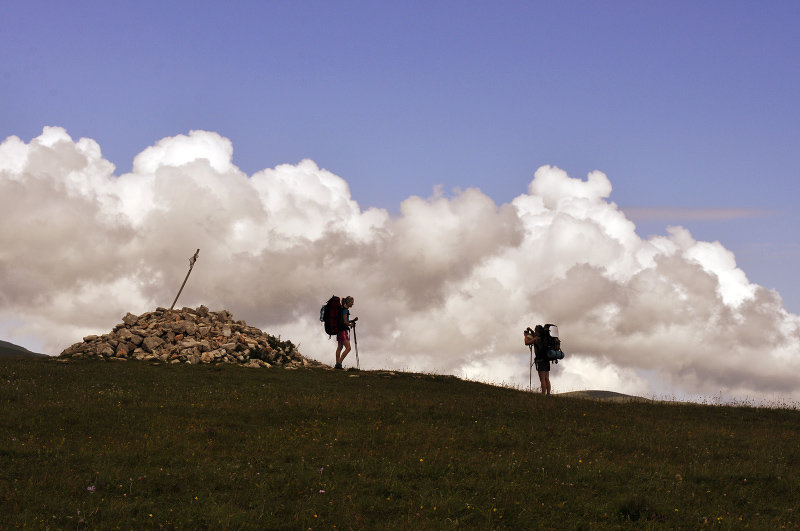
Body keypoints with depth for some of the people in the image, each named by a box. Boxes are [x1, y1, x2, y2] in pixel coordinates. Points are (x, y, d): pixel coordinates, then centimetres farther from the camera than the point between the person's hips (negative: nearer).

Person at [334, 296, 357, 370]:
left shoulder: (343, 309, 16)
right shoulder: (345, 310, -14)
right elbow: (345, 322, -17)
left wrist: (353, 320, 11)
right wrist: (351, 324, 0)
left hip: (339, 330, 10)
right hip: (343, 330, -10)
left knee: (339, 348, 12)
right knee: (348, 348, -11)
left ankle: (337, 364, 14)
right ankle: (339, 363, -14)